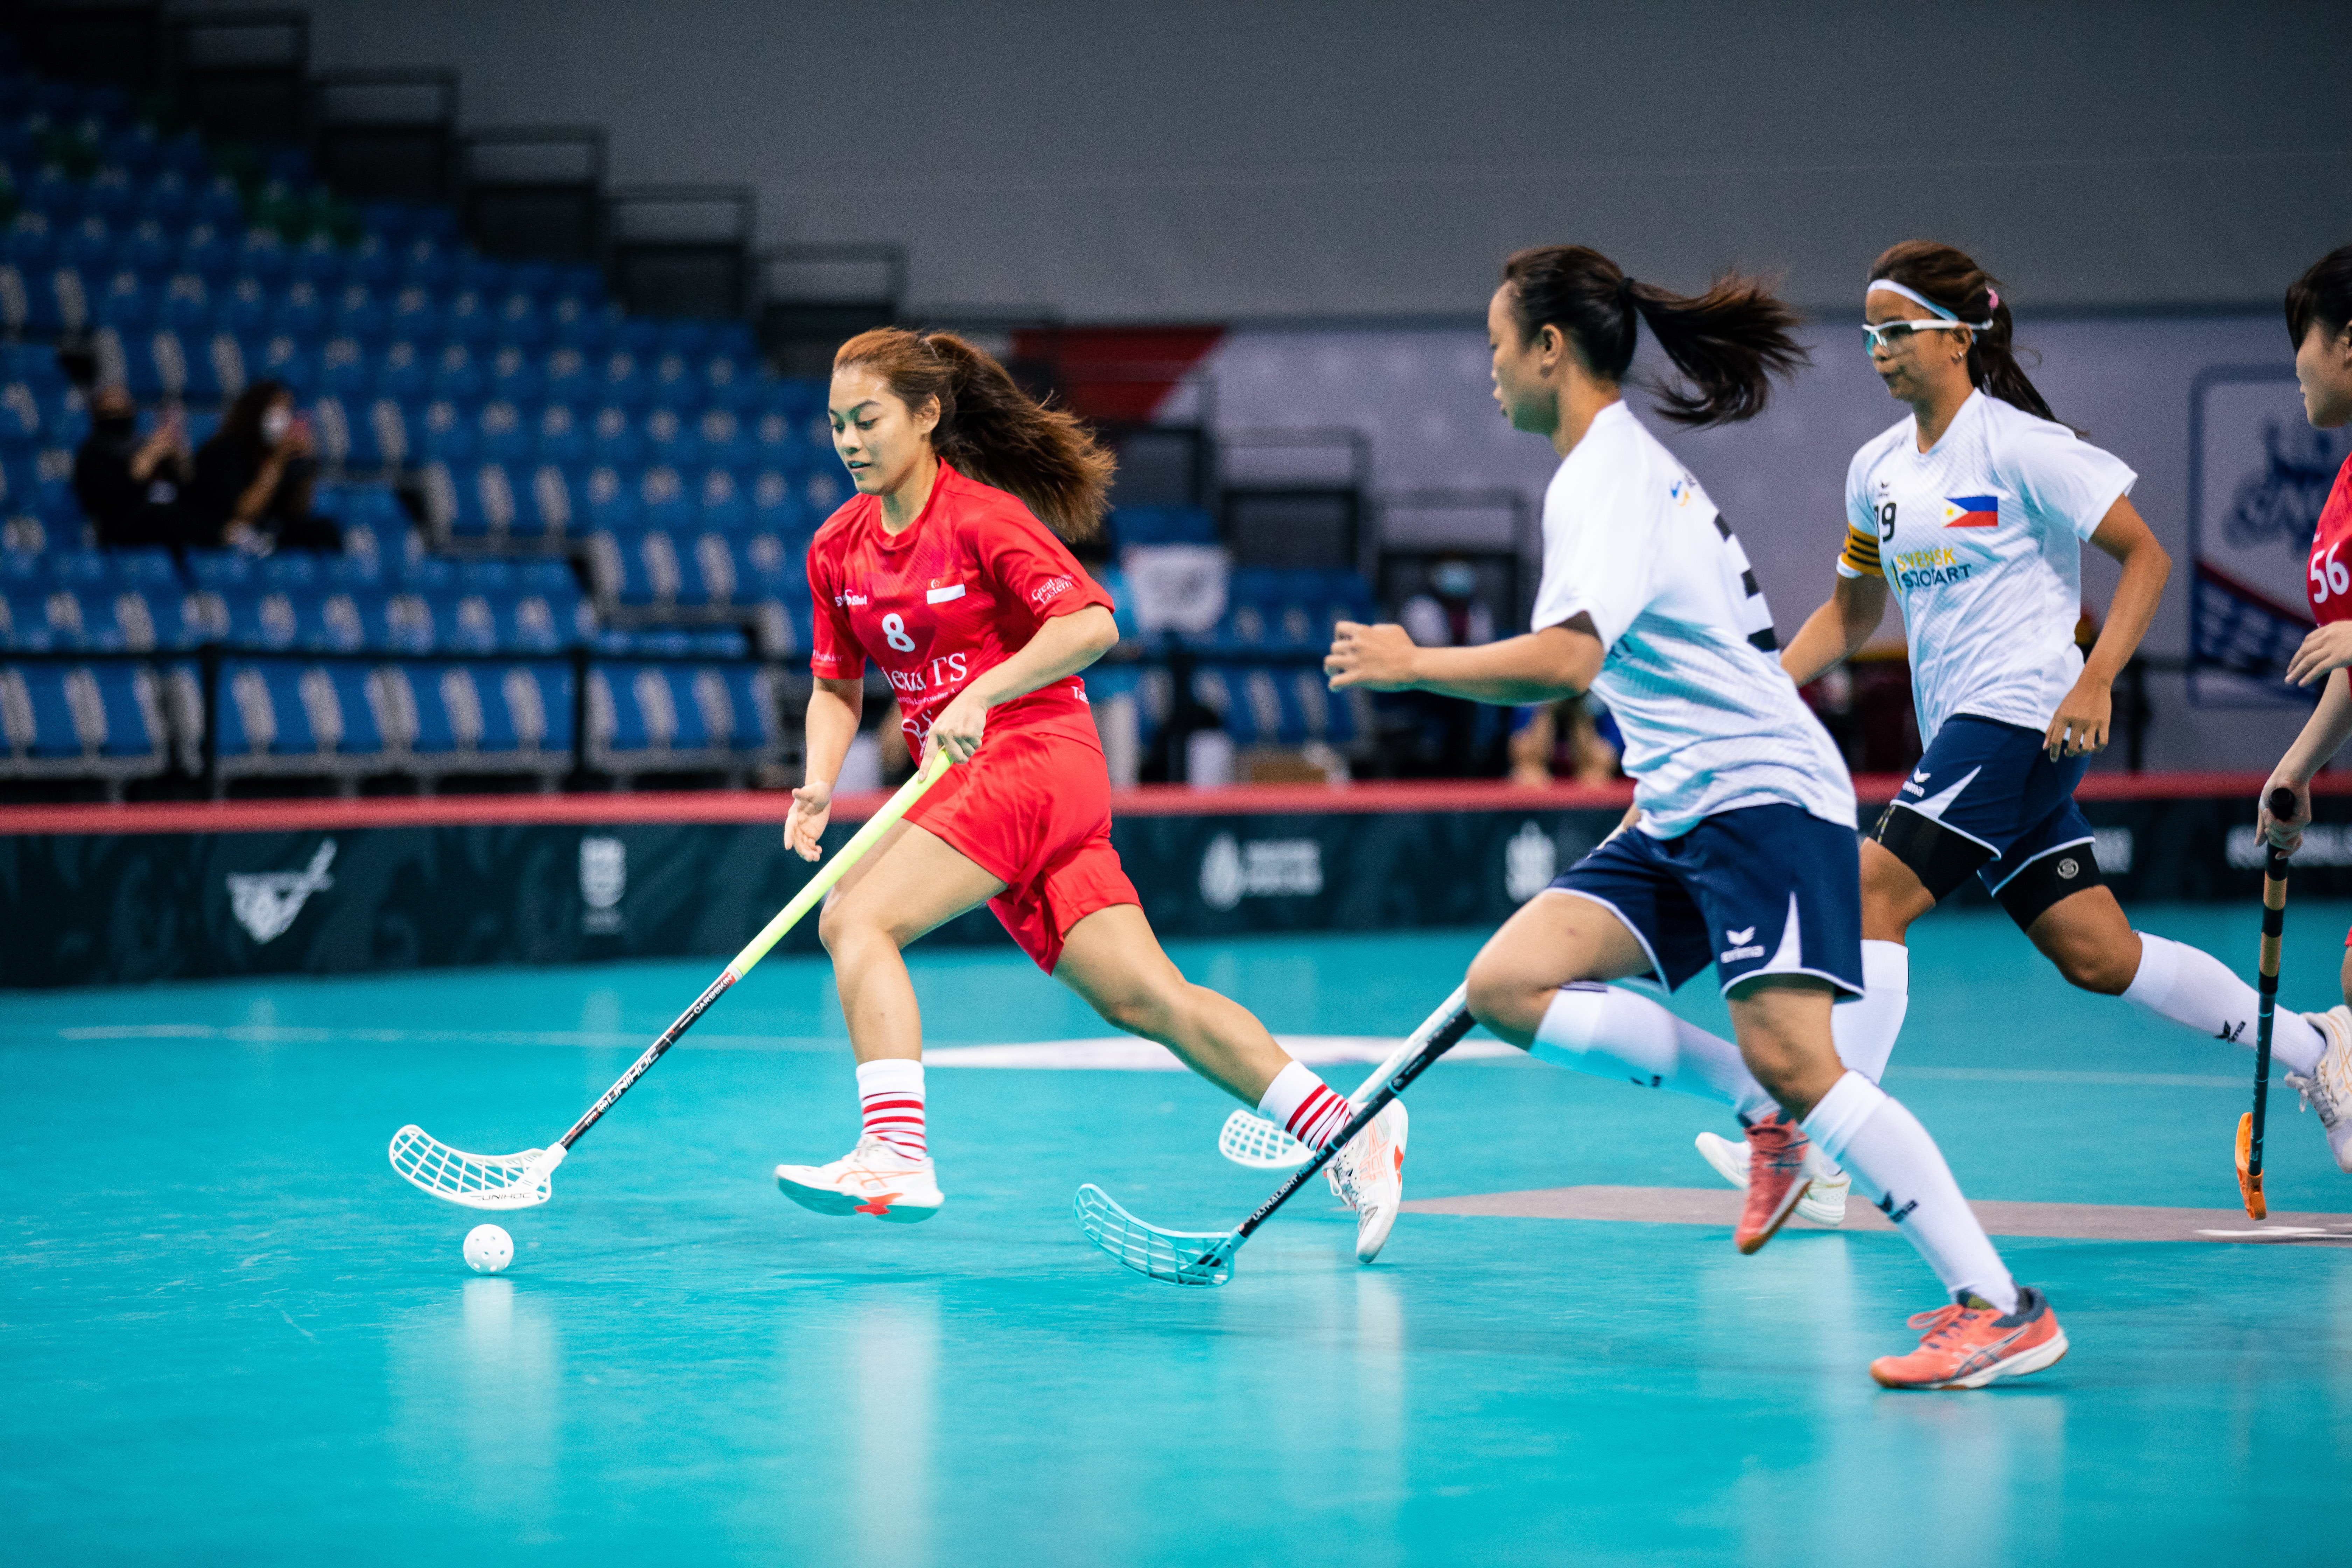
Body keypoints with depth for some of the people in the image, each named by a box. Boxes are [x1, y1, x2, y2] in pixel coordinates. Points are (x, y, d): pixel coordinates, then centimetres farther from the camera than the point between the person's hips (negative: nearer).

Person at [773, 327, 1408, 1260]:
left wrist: (981, 694, -28)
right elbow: (836, 686, 17)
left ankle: (898, 1156, -28)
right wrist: (819, 783, -1)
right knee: (1140, 998, 0)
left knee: (856, 918, -21)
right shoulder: (839, 547, 12)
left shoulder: (982, 517, -10)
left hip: (1034, 756, -7)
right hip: (969, 783, 7)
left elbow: (1091, 624, -20)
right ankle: (1348, 1133, 3)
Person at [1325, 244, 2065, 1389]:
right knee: (1507, 985, -4)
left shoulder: (1604, 477, -12)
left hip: (1764, 796, -10)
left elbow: (1564, 661, -27)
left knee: (1793, 1060, -22)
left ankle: (2000, 1308, -21)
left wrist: (1412, 664, -15)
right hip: (1680, 814, 10)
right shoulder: (1629, 463, 20)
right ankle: (1765, 1117, 1)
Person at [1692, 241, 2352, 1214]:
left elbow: (2146, 556, -9)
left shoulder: (2019, 445, -9)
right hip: (1962, 731, 8)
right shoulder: (1877, 471, 12)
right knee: (2096, 957, 8)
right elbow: (1852, 611, 23)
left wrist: (2095, 681, -20)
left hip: (2027, 717, -8)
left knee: (1873, 896, -17)